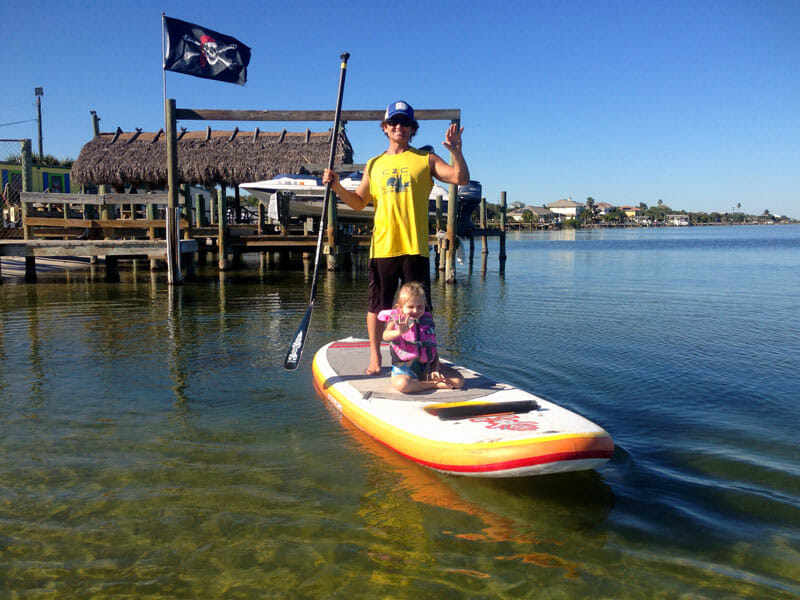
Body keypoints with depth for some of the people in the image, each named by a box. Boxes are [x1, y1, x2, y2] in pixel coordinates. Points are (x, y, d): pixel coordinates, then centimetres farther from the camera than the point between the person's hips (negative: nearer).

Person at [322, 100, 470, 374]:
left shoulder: (425, 159, 7)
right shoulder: (374, 164, 15)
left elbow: (461, 179, -2)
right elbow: (359, 202, 17)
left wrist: (455, 151, -17)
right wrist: (337, 187, 2)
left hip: (415, 247, -2)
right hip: (382, 246, 2)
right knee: (377, 305, 7)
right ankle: (375, 357, 22)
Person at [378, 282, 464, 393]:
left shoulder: (427, 321, 8)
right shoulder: (396, 321, -2)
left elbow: (433, 349, 10)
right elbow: (385, 336, -24)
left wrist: (436, 369, -3)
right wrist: (399, 332, -45)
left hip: (427, 367, 3)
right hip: (404, 368, -3)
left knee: (459, 381, -10)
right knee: (401, 384, -39)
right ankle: (434, 384, -18)